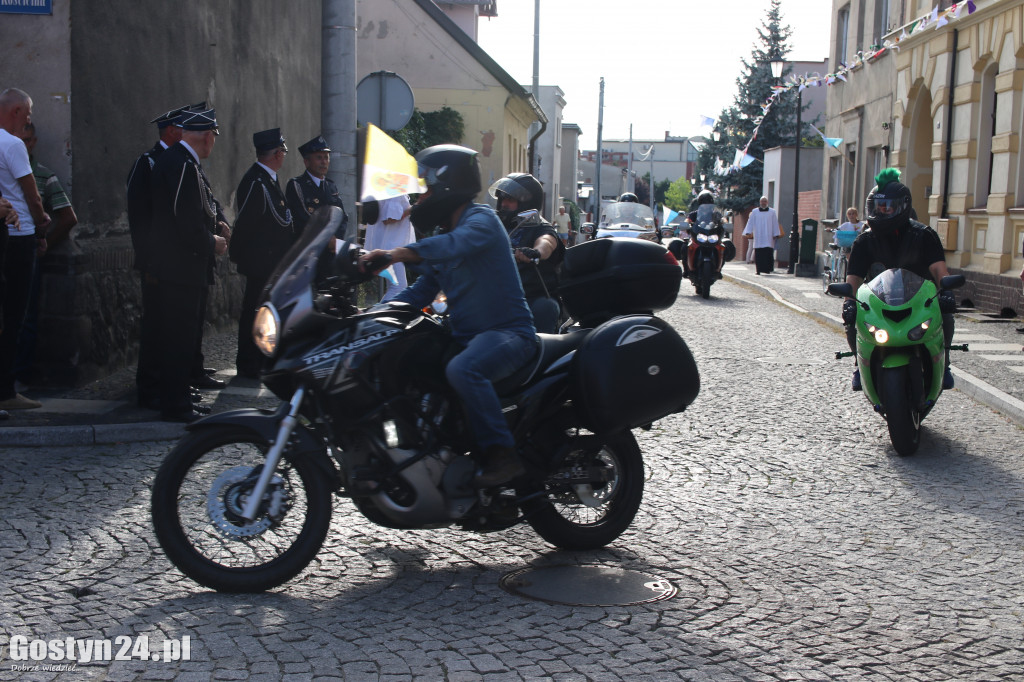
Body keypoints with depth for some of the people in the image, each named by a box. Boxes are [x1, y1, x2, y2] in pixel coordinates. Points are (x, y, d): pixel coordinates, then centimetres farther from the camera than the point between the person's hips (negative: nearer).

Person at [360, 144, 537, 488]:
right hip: (465, 336, 10)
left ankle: (502, 455, -29)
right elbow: (421, 292, 18)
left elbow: (456, 244, -32)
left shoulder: (481, 219, -9)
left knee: (461, 369, -37)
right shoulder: (443, 235, 19)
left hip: (507, 332, -10)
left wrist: (395, 253, -42)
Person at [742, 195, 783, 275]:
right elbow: (750, 222, 7)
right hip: (758, 237, 0)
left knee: (768, 253, -10)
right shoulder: (755, 212, 9)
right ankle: (758, 270, -1)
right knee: (758, 254, -4)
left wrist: (776, 235, 4)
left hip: (768, 237, 0)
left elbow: (775, 224, 10)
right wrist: (748, 232, -5)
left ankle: (767, 269, -4)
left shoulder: (772, 212, 10)